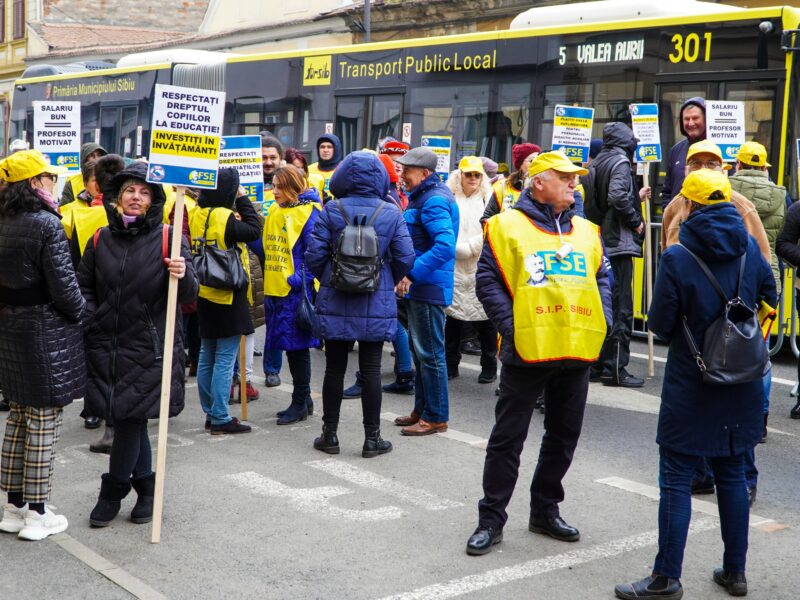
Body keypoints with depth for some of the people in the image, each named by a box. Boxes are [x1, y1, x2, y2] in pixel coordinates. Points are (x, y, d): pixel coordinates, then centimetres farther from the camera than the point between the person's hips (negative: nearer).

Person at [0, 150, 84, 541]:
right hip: (47, 332, -8)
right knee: (44, 422, 1)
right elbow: (64, 286, -17)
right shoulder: (47, 225, -17)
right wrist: (84, 314, -1)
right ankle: (36, 515, 8)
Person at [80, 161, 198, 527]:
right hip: (106, 347, 3)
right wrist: (90, 319, -2)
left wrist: (183, 276, -27)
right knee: (131, 420, 11)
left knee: (130, 418, -1)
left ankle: (113, 491, 17)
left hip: (149, 349, -3)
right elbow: (84, 286, 14)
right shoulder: (101, 239, 6)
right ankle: (146, 488, 27)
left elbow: (188, 295, -6)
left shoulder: (167, 238, -4)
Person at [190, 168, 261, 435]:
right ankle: (220, 419, 1)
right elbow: (254, 230, -10)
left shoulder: (196, 215, 2)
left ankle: (211, 413, 22)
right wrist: (243, 199, -3)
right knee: (225, 359, -2)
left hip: (204, 295, 8)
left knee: (207, 356, 14)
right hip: (228, 296, -8)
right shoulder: (225, 217, -19)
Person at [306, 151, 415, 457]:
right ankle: (372, 438, 11)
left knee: (335, 368, 10)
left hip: (335, 304, 0)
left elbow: (314, 254, -7)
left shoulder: (332, 211, -6)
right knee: (370, 370, 6)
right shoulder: (392, 214, -5)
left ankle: (330, 434, 17)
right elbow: (405, 259, -5)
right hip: (377, 305, 0)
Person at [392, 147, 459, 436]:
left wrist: (412, 274, -28)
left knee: (429, 353, -3)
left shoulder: (434, 201, -18)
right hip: (419, 287, 11)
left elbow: (445, 246, -29)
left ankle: (435, 417, 5)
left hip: (429, 289, -11)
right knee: (419, 350, 17)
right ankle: (422, 410, 28)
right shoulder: (421, 197, 14)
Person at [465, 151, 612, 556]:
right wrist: (510, 325, -14)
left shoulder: (586, 231, 12)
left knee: (564, 435, 14)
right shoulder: (507, 226, -5)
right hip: (527, 350, -5)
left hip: (578, 352, 6)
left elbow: (602, 279, 18)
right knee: (508, 437, 2)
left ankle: (545, 510, 30)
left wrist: (601, 321, 3)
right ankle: (491, 519, 11)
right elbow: (488, 280, -7)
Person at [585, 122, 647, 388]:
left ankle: (596, 365, 19)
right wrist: (636, 222, -10)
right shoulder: (620, 162, -10)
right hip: (618, 244, -8)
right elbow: (617, 197, -25)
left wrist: (636, 198, 27)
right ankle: (615, 368, -2)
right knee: (620, 309, -3)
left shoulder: (596, 163, 13)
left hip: (599, 243, 8)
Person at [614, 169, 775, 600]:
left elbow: (659, 323, -12)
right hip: (741, 384, 5)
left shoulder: (677, 257, -15)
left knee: (676, 479, 1)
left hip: (691, 384, -5)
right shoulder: (749, 248, 0)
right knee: (732, 474, 15)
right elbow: (769, 298, 14)